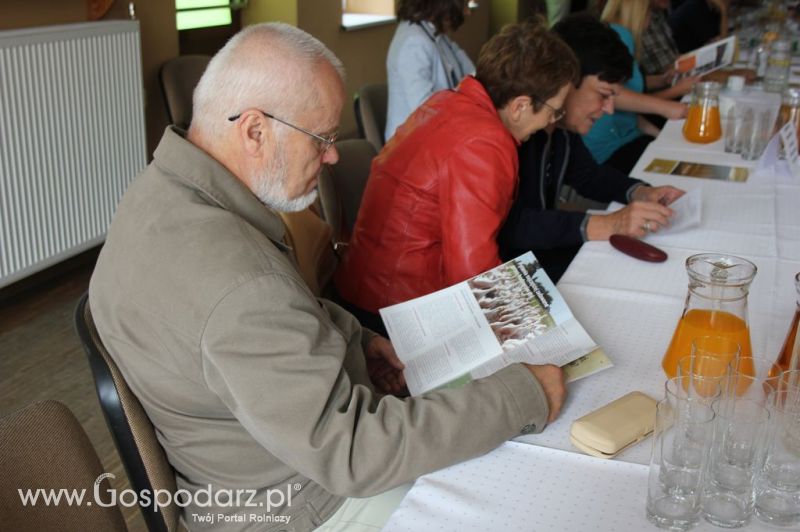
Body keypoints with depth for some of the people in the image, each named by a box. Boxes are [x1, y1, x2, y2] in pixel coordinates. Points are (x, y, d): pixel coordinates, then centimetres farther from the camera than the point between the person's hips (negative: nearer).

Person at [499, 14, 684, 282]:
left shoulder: (563, 126, 3)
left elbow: (588, 174, 21)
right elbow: (509, 226, -34)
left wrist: (639, 192, 2)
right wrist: (605, 226, -33)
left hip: (544, 248, 9)